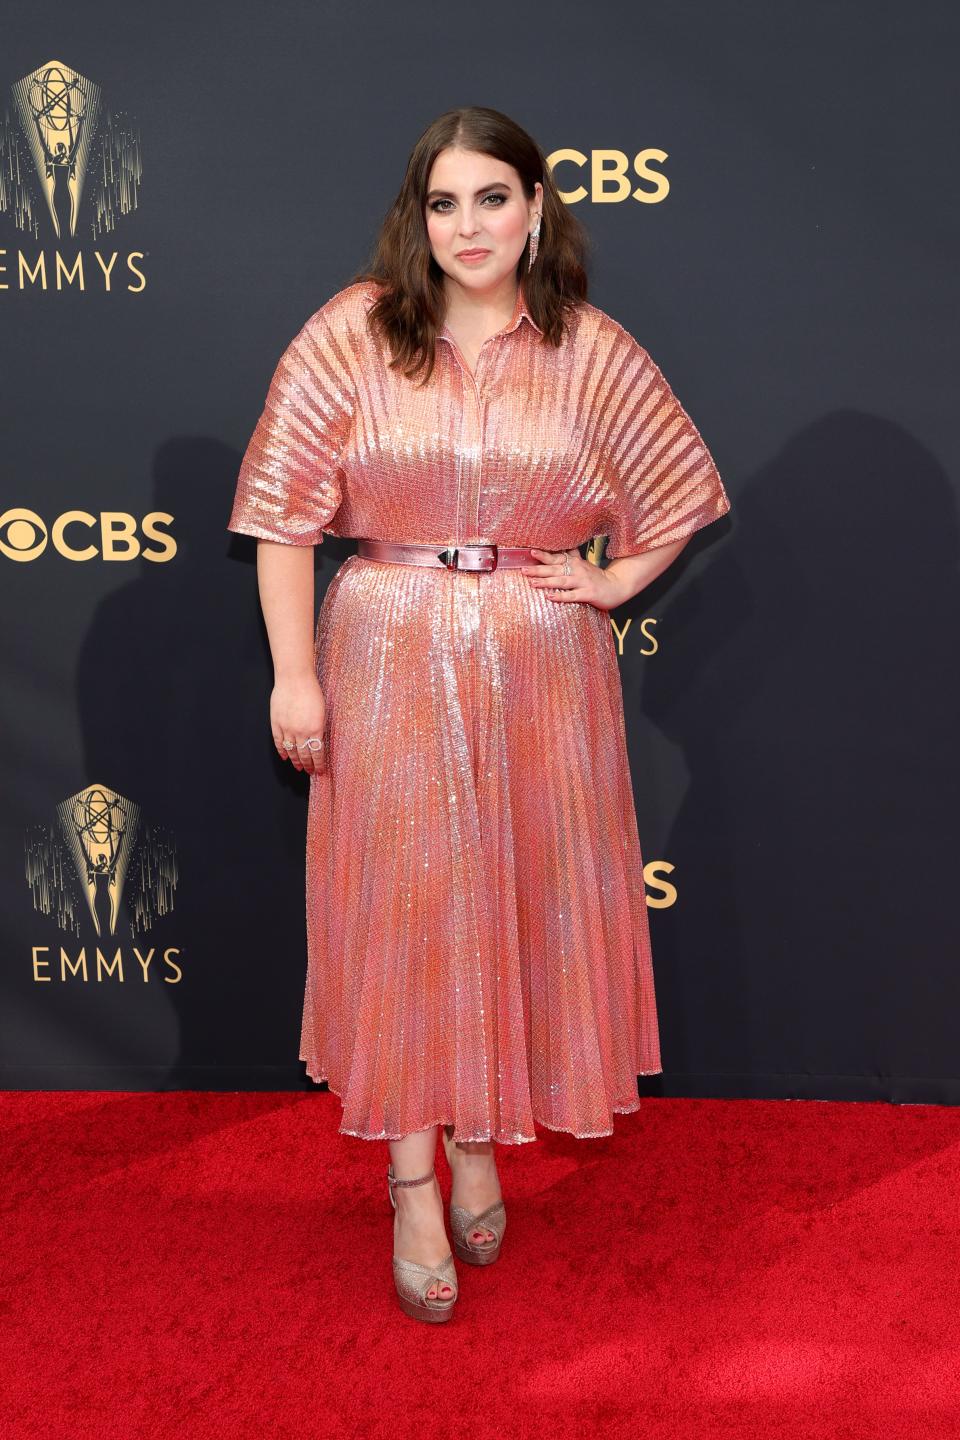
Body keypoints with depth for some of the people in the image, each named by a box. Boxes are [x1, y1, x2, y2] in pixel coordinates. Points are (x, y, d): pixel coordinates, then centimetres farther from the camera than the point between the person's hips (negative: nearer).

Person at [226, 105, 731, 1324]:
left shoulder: (591, 351, 1)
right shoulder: (354, 331, -3)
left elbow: (686, 488, 15)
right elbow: (283, 511, -4)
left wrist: (621, 580, 3)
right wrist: (294, 673, -8)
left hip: (541, 667, 2)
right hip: (387, 662, -1)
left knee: (518, 898, 8)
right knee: (399, 903, 2)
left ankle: (479, 1142, 31)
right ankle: (412, 1182, 17)